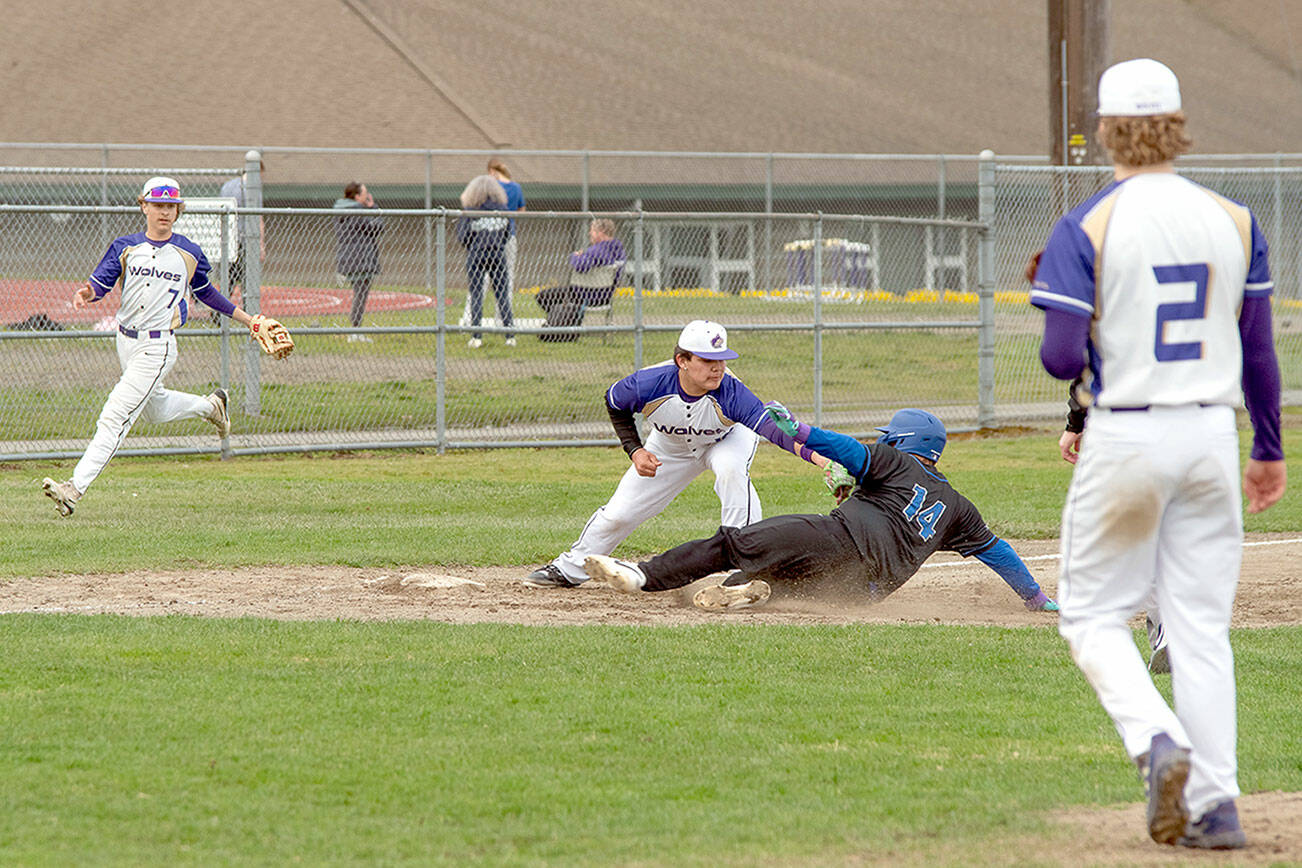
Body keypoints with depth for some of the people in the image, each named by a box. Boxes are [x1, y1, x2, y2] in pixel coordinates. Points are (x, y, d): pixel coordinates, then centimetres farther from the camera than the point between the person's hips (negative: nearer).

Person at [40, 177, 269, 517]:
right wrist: (88, 292, -32)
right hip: (126, 340, 5)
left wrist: (247, 319, 18)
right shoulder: (125, 247, 2)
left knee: (115, 418, -11)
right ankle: (210, 405, 52)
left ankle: (76, 488, -16)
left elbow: (204, 291, 16)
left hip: (157, 347, -5)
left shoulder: (189, 253, 0)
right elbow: (102, 282, -8)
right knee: (155, 409, 23)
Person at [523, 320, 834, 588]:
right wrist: (634, 451, -20)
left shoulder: (730, 392, -41)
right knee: (619, 513, 2)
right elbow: (615, 404, -11)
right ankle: (569, 569, 27)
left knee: (731, 468, -37)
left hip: (729, 439, -2)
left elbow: (772, 427, -53)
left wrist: (811, 453, -70)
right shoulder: (648, 385, -35)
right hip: (670, 447, 2)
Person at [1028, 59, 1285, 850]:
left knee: (1095, 614, 9)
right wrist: (1270, 451, 19)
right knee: (1202, 627, 8)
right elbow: (1259, 351, 8)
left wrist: (1072, 350, 11)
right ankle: (1215, 801, 3)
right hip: (1211, 436, 4)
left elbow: (1063, 358, -13)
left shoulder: (1087, 227, -10)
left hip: (1126, 437, -3)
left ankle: (1159, 743, -15)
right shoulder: (1235, 221, 2)